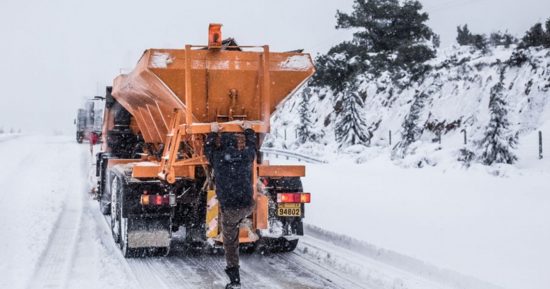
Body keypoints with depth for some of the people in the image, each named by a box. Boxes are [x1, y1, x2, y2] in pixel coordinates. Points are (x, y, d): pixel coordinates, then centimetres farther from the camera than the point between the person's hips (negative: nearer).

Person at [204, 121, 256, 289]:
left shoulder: (217, 158, -3)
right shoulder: (246, 156, 0)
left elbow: (208, 149, 21)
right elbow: (252, 145, 25)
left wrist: (213, 132, 34)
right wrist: (248, 130, 41)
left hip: (229, 209, -2)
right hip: (248, 207, 2)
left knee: (230, 243, 11)